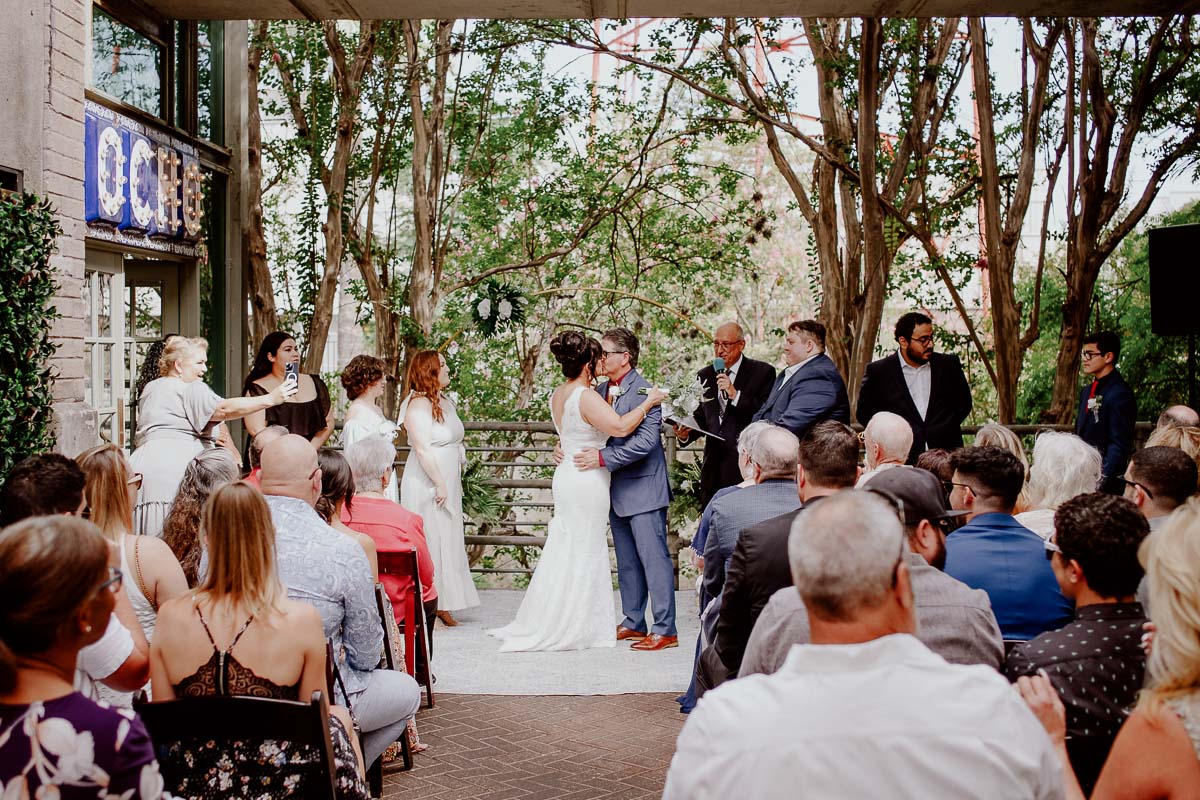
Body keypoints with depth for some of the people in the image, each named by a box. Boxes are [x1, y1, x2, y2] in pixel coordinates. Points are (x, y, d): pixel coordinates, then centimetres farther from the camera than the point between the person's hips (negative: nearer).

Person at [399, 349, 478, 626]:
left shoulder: (445, 401, 13)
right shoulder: (418, 405, -15)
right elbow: (423, 449, -21)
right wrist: (440, 485, -21)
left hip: (448, 484, 9)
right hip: (427, 486, -9)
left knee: (447, 540, 10)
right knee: (430, 541, -5)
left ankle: (442, 606, 17)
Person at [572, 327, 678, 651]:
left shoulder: (644, 392, -16)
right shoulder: (601, 391, 9)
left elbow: (646, 441, -25)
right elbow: (592, 431, 19)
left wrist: (602, 458, -25)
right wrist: (569, 448, 1)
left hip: (643, 489, -9)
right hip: (616, 490, 9)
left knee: (654, 558, -4)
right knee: (626, 561, 15)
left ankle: (664, 630, 1)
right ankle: (633, 624, 26)